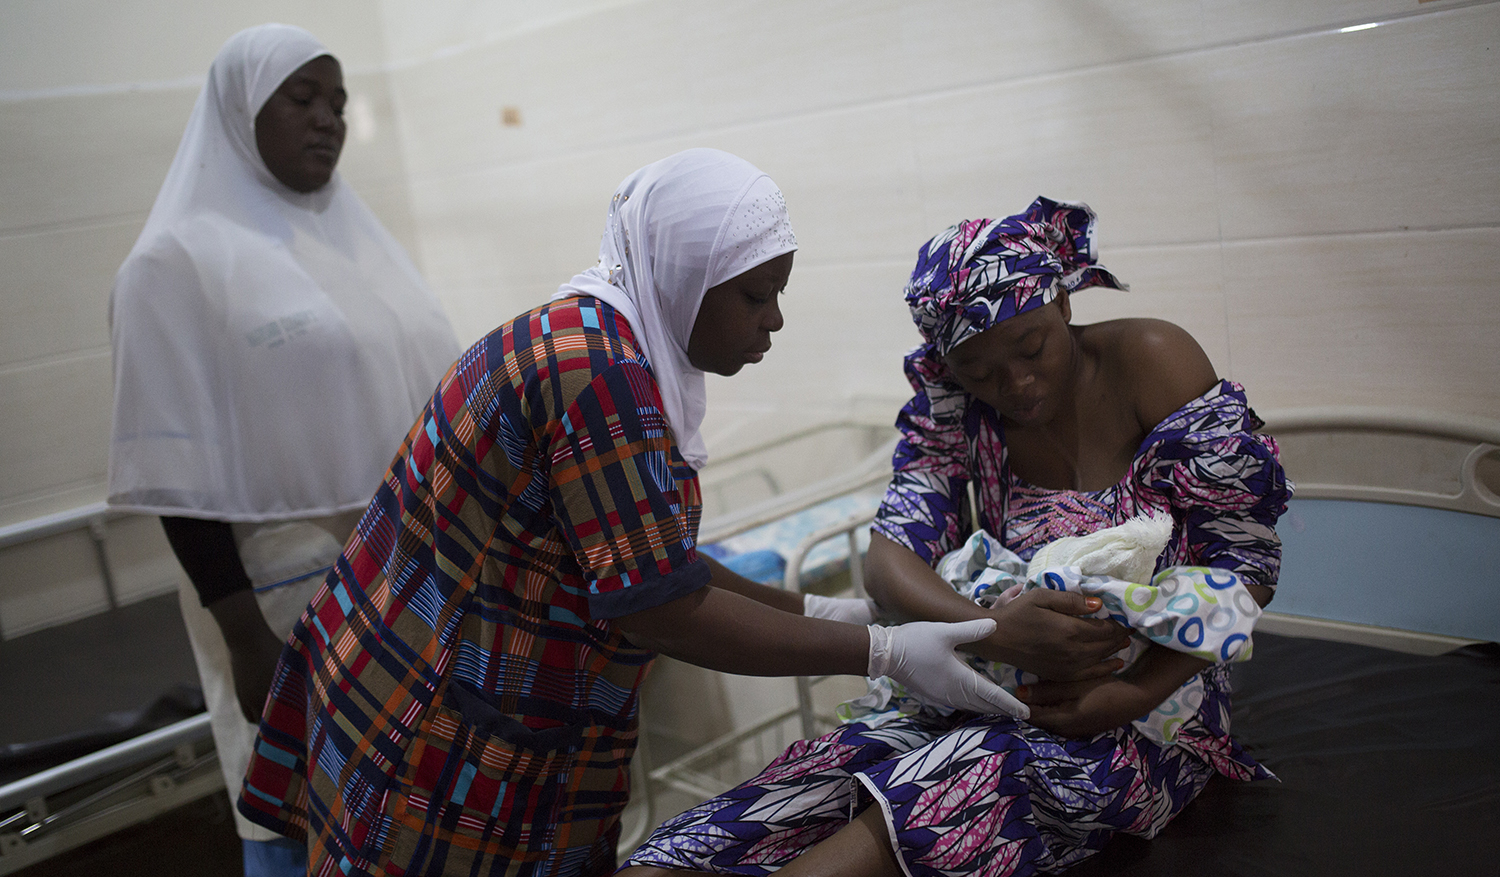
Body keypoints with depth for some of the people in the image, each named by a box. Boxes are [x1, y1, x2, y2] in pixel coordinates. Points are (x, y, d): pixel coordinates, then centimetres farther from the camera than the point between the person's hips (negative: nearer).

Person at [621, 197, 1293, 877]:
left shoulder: (1150, 361, -10)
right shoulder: (955, 407, -2)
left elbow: (1244, 559, -10)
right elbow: (891, 553, -13)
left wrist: (1136, 692, -24)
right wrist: (987, 630, -35)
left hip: (1156, 698, -3)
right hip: (1010, 693, 3)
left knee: (983, 773, -34)